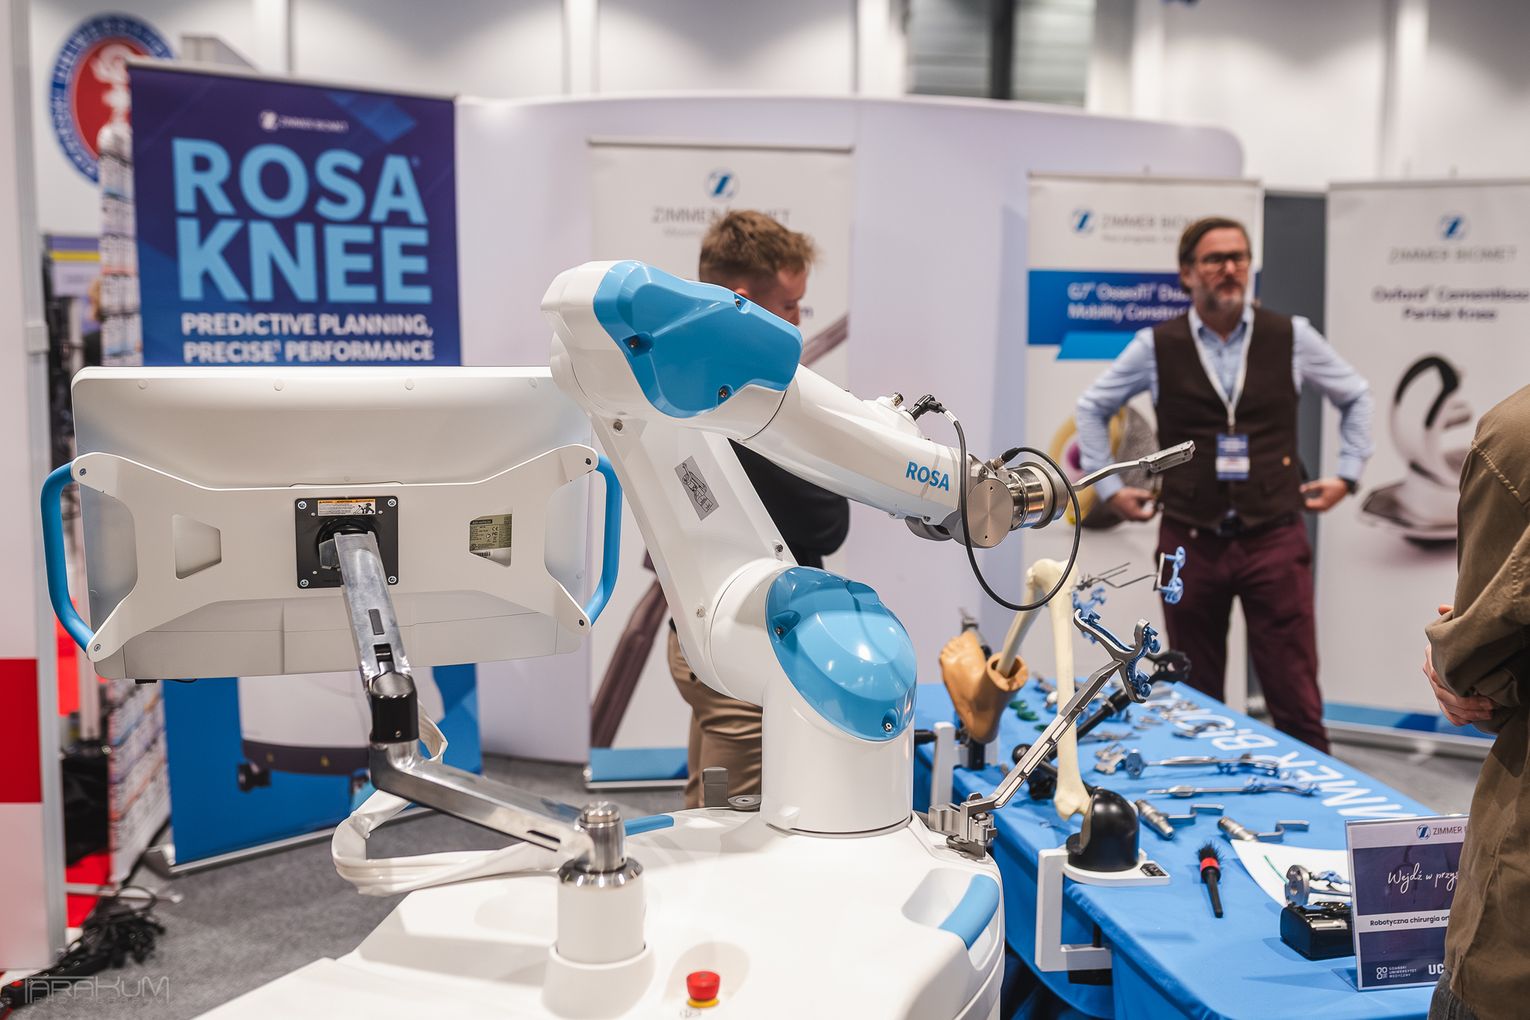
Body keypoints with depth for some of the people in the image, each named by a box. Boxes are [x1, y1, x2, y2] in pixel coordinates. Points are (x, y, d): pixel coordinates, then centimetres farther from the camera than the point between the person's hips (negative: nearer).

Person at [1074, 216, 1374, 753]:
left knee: (1296, 702, 0)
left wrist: (1347, 474, 11)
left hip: (1274, 540, 0)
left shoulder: (1291, 337, 2)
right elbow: (1092, 407, 14)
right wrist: (1109, 487, 8)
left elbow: (1355, 396, 18)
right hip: (1190, 542, 1)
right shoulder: (1157, 345, 1)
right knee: (1196, 705, 10)